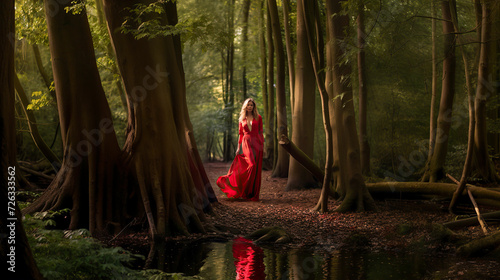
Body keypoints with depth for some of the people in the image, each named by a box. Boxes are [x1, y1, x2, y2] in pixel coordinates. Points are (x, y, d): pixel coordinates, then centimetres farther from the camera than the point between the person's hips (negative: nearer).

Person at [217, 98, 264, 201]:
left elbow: (261, 132, 8)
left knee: (256, 169, -1)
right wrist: (238, 147, 8)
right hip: (246, 143, -1)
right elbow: (241, 134, 13)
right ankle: (247, 192, -10)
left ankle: (253, 194, 6)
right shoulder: (242, 119, 10)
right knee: (251, 165, -21)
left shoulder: (258, 118, 9)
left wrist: (263, 146, 3)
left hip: (257, 143, 1)